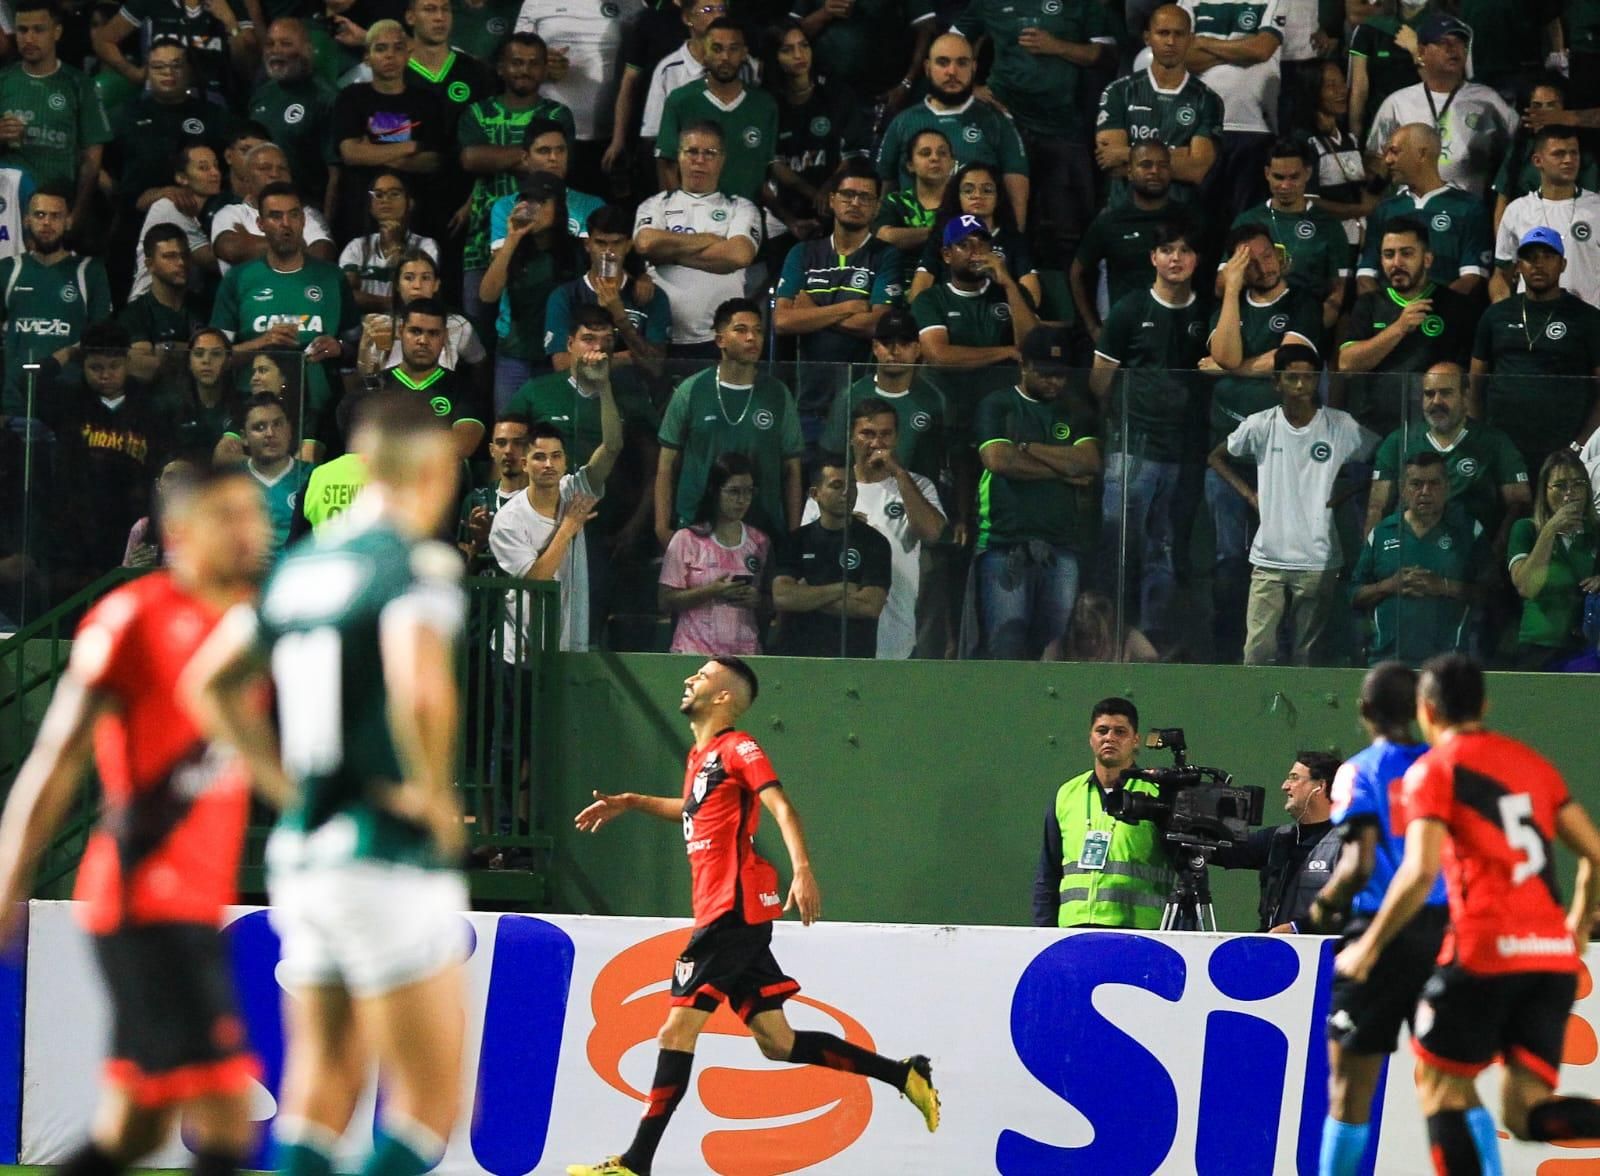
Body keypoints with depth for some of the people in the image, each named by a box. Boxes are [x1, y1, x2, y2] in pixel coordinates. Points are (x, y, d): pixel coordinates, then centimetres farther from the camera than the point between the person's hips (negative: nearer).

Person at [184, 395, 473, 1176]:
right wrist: (433, 789, -13)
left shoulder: (301, 566, 12)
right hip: (386, 854, -8)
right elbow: (421, 687, -29)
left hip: (301, 849, 8)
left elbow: (209, 684, 18)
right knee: (427, 1103, -3)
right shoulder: (416, 563, -12)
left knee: (319, 1088, 12)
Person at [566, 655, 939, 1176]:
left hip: (735, 908, -9)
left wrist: (802, 870, -31)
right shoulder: (700, 756, 20)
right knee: (776, 1041, 8)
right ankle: (904, 1075, 14)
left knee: (679, 1027, -11)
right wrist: (630, 802, 37)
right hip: (723, 913, 9)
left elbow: (781, 806, -18)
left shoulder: (736, 747, -6)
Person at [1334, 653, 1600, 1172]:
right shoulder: (1532, 761, 18)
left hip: (1485, 952, -5)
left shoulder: (1434, 769, 0)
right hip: (1553, 955, 5)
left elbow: (1420, 873, -12)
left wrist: (1369, 947, -2)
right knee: (1528, 1109, 2)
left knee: (1441, 1086, 9)